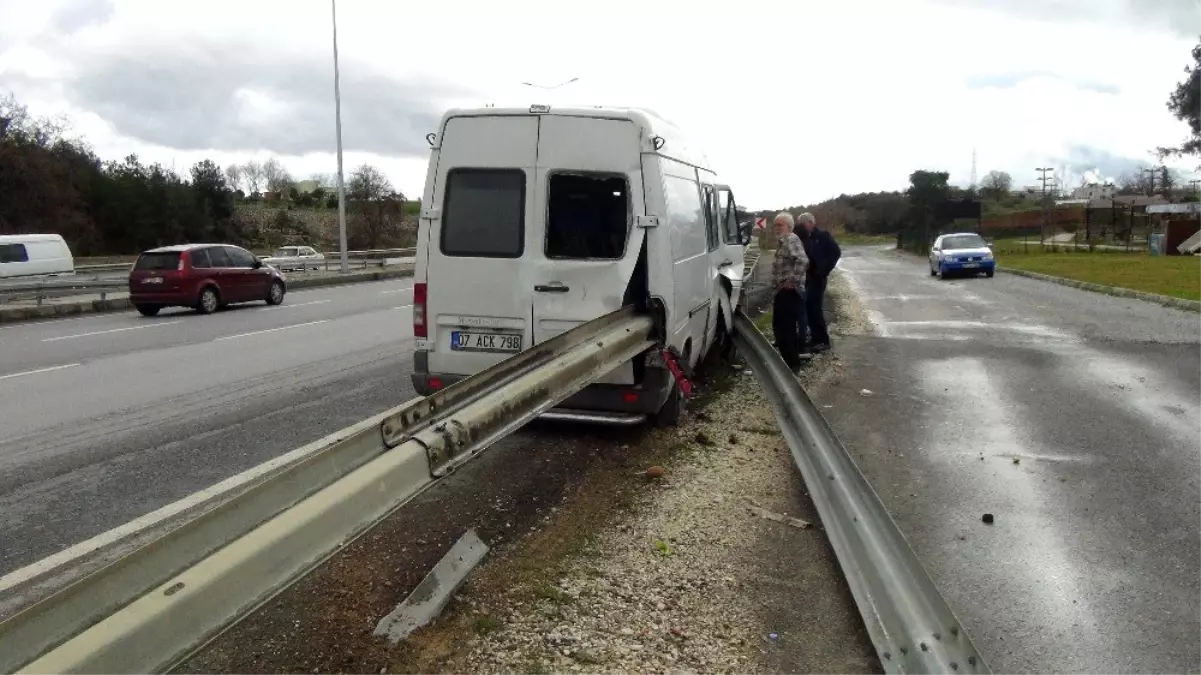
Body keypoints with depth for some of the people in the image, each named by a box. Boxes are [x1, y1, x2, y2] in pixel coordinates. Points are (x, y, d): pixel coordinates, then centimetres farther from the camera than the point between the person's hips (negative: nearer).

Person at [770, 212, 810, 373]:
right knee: (783, 328, 17)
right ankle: (791, 361, 26)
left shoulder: (791, 240, -15)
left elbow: (803, 260, -32)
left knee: (784, 329, -8)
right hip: (783, 292, 11)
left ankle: (791, 364, -2)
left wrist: (792, 281, -27)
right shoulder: (784, 241, 18)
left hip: (788, 292, -11)